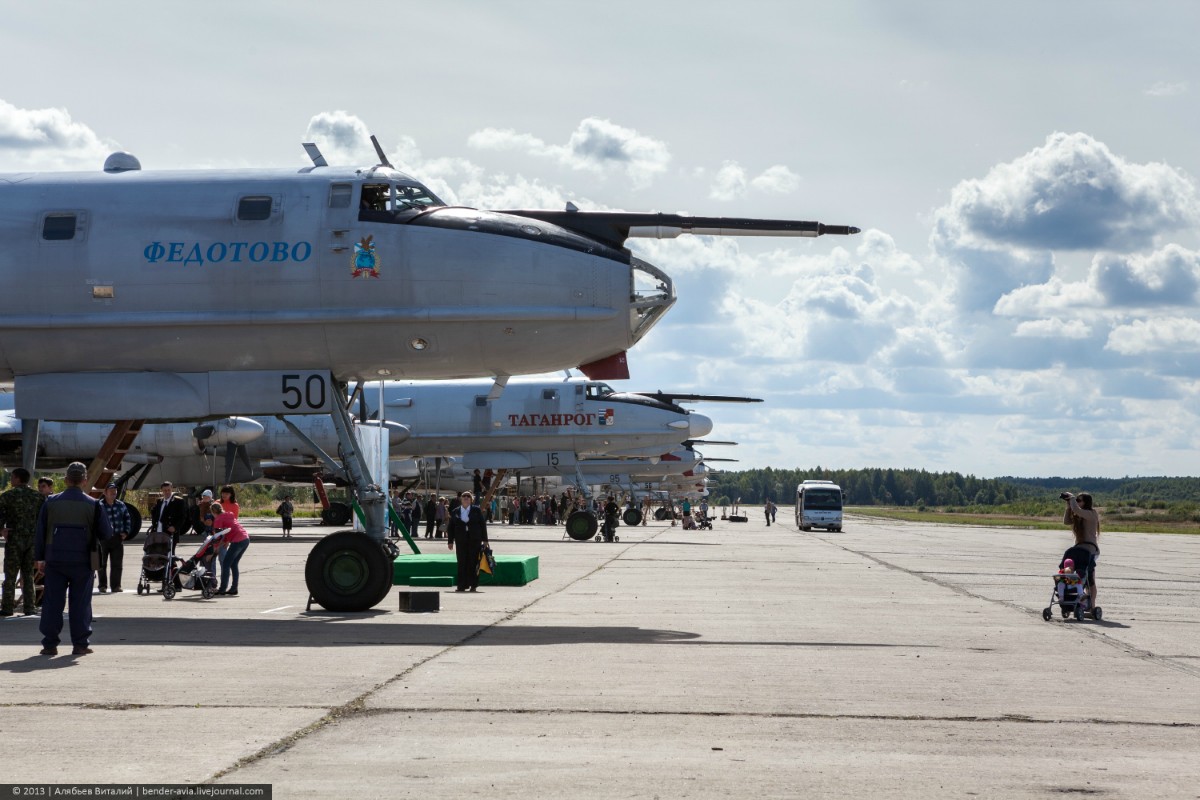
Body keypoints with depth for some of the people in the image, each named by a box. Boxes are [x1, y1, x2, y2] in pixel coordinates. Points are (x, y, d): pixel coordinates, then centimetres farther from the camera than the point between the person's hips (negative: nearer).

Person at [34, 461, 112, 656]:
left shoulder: (51, 502, 0)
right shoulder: (93, 505, -5)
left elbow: (40, 532, 4)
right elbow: (106, 534, -1)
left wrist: (39, 558, 12)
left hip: (55, 560, 1)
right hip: (82, 562, -1)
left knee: (52, 602, 5)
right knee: (80, 603, 5)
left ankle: (50, 644, 5)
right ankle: (80, 644, 5)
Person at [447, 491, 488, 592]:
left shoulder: (477, 510, 6)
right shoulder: (455, 512, 10)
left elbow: (483, 524, 5)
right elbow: (451, 528, 11)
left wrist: (484, 539, 0)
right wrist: (450, 541, 5)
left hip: (475, 541, -1)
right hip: (461, 542, 1)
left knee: (473, 563, -1)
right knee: (462, 563, -2)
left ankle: (473, 585, 4)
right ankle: (462, 585, 0)